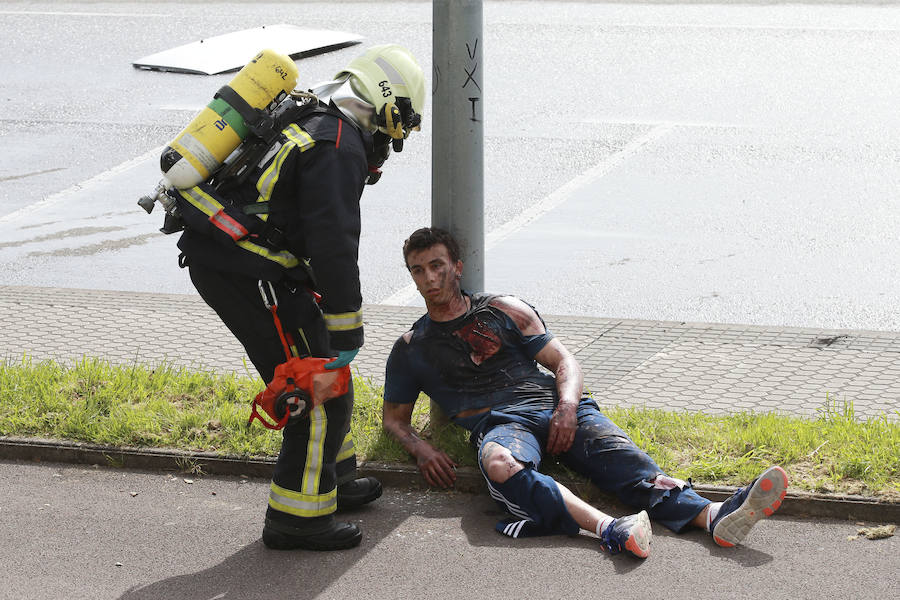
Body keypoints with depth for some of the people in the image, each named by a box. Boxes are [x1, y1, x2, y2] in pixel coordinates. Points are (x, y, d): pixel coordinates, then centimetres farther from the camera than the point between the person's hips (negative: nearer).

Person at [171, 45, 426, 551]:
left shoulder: (310, 120, 18)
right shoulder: (340, 148, -14)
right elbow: (335, 247, -19)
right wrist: (347, 329, -14)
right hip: (247, 274, -10)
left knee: (321, 366, 22)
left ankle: (333, 478, 35)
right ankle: (297, 516, 0)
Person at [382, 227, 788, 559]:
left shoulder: (504, 311, 21)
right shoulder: (410, 348, 19)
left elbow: (563, 361, 16)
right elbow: (394, 418, 21)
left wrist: (567, 406, -6)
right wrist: (421, 450, -3)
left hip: (556, 409, 2)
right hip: (499, 424, -2)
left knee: (621, 456, -27)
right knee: (499, 464, -40)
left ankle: (716, 517, -49)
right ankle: (607, 529, -57)